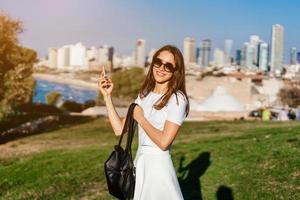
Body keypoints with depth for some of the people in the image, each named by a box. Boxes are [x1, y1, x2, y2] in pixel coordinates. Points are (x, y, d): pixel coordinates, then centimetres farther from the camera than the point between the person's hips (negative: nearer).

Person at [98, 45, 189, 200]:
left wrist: (140, 118, -12)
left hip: (159, 164, -7)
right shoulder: (144, 95, 7)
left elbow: (164, 142, -22)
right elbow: (120, 129, 1)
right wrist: (107, 96, -1)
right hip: (139, 161, 7)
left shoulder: (177, 99, -14)